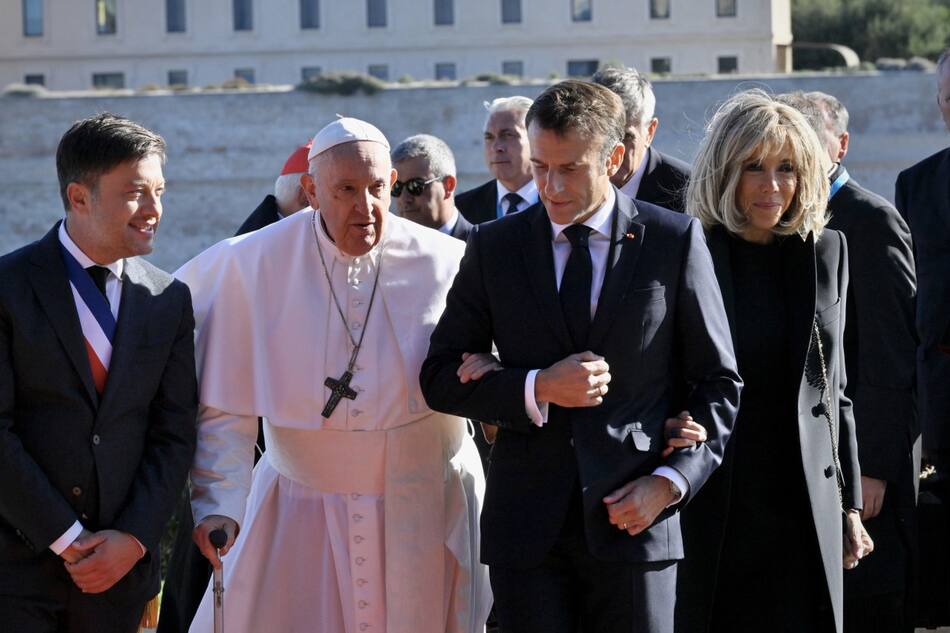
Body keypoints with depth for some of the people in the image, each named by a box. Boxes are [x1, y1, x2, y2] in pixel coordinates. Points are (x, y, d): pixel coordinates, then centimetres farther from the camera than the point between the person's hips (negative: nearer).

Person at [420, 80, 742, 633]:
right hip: (526, 523, 1)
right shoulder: (495, 246, 6)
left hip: (632, 513, -1)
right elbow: (440, 378, 5)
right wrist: (536, 390, -11)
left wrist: (671, 481, -7)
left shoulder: (674, 241, 2)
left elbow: (718, 383, 6)